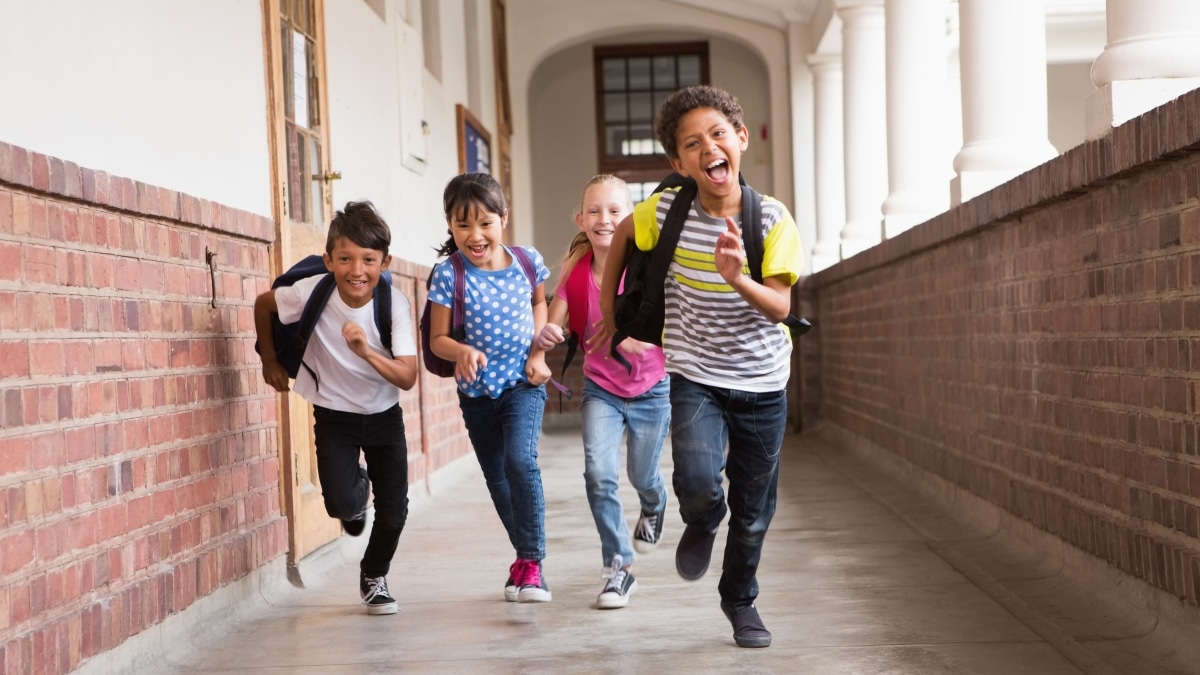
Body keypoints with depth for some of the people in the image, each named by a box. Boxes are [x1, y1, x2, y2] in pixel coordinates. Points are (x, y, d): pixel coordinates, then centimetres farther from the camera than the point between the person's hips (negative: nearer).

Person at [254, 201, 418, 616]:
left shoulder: (394, 303, -23)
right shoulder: (312, 291, -23)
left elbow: (407, 378, -28)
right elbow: (263, 304, -2)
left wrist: (366, 351, -44)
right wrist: (270, 363, 3)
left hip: (384, 414, 1)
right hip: (334, 414, -1)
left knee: (394, 508, 1)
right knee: (341, 504, -17)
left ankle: (374, 577, 31)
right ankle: (356, 490, 22)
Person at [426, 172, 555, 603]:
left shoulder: (527, 261, -8)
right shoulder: (449, 274, -14)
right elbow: (437, 339, -9)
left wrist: (537, 351, 0)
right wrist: (462, 351, -31)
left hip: (523, 383, -1)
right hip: (477, 390, 1)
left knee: (521, 459, -23)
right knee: (497, 478, 13)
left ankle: (531, 562, -13)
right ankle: (526, 557, 34)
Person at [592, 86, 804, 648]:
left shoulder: (772, 219, -13)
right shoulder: (667, 209, -11)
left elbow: (779, 307, -17)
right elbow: (622, 234, 10)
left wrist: (737, 280, -37)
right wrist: (610, 312, 13)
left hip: (762, 383, 1)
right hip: (694, 376, -1)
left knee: (753, 510, 11)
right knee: (698, 484, -24)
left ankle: (740, 599, 38)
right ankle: (702, 524, 14)